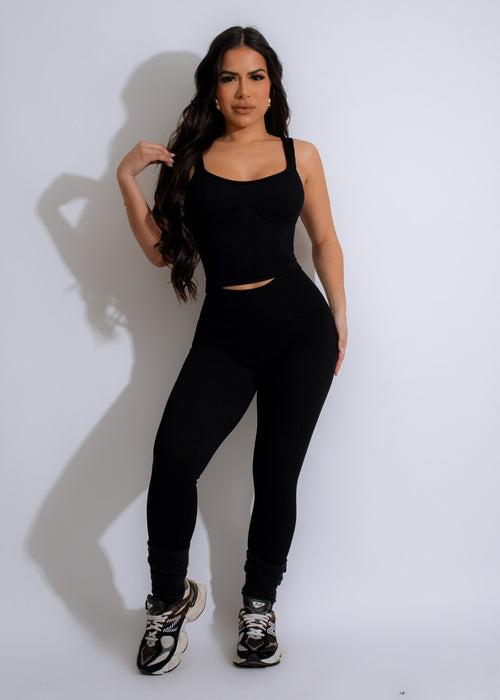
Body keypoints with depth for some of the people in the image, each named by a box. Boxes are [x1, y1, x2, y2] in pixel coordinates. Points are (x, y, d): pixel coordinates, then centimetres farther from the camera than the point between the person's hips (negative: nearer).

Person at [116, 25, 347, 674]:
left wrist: (340, 320, 10)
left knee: (277, 471, 3)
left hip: (300, 323, 1)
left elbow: (325, 240, 15)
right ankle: (170, 600, 6)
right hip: (224, 332, 0)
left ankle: (259, 606, 24)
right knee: (174, 457, -18)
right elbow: (162, 250, 6)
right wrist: (128, 180, -2)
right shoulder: (189, 158, 8)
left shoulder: (299, 154, 10)